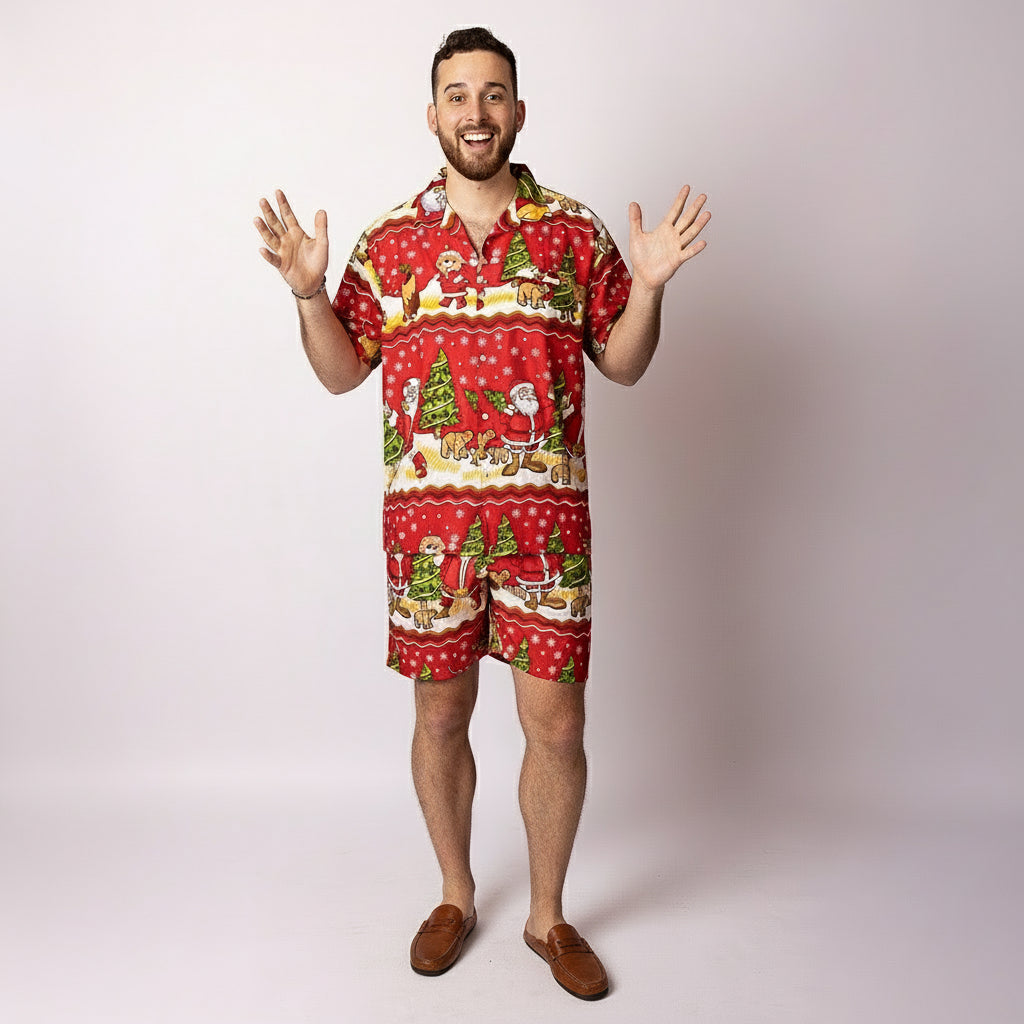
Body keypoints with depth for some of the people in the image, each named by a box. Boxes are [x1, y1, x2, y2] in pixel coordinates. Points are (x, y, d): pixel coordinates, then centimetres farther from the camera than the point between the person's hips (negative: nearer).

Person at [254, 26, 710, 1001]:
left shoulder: (576, 231, 6)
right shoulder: (390, 239, 8)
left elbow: (622, 364, 9)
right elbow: (342, 371, 11)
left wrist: (648, 287, -8)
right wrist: (308, 293, -5)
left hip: (547, 510, 0)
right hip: (427, 510, 1)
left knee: (556, 721, 3)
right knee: (440, 712, 11)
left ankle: (548, 915, 27)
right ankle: (455, 895, 35)